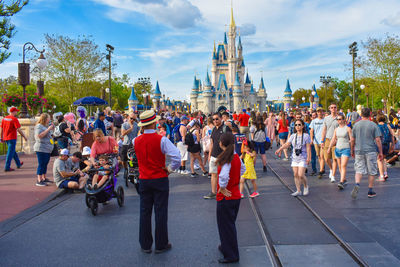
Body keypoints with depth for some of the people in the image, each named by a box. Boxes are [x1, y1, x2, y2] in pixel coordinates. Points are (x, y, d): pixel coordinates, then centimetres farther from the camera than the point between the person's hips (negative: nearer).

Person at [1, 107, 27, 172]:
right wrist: (24, 136, -7)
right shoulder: (14, 119, -14)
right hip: (12, 138, -8)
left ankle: (18, 164, 34)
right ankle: (7, 167, -3)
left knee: (13, 151, 20)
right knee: (10, 153, -3)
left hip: (6, 138, 8)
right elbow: (19, 129, -17)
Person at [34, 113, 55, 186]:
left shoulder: (46, 126, 20)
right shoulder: (39, 126, -9)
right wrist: (48, 129, -19)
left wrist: (52, 128, 15)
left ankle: (44, 178, 20)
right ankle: (39, 180, -8)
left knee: (45, 164, 11)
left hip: (47, 149, 9)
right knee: (41, 164, -9)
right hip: (41, 149, -9)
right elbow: (39, 135, -22)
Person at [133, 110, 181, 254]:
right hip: (160, 180, -3)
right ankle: (161, 245, 14)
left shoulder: (136, 141, -3)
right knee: (160, 212, 5)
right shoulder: (161, 140, -15)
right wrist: (169, 169, -7)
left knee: (145, 212, 11)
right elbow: (177, 158, -22)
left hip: (143, 181, 4)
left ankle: (145, 245, 19)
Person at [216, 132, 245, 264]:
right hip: (236, 196, 8)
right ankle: (226, 247, 40)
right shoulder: (236, 157, 3)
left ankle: (231, 256, 13)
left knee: (226, 227, 4)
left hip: (225, 198, -8)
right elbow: (242, 169, 21)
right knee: (230, 225, 23)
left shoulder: (225, 158, -22)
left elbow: (223, 176, -37)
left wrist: (222, 188, -22)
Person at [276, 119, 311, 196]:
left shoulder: (306, 136, -3)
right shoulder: (293, 136, 8)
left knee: (301, 175, -11)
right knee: (296, 175, 4)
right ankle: (298, 191, 14)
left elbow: (308, 147, -6)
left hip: (303, 158, -4)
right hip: (295, 158, 4)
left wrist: (308, 157, -13)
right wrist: (279, 149, -14)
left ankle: (306, 186, 17)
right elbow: (286, 144, 0)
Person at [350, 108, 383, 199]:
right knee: (371, 171, 10)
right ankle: (370, 191, 16)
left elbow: (352, 140, 6)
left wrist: (352, 151, 18)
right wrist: (381, 152, 1)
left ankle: (357, 185, -21)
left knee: (359, 170, 5)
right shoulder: (373, 125, -4)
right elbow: (378, 140, -7)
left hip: (359, 151, 2)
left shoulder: (356, 125, 2)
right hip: (370, 151, -2)